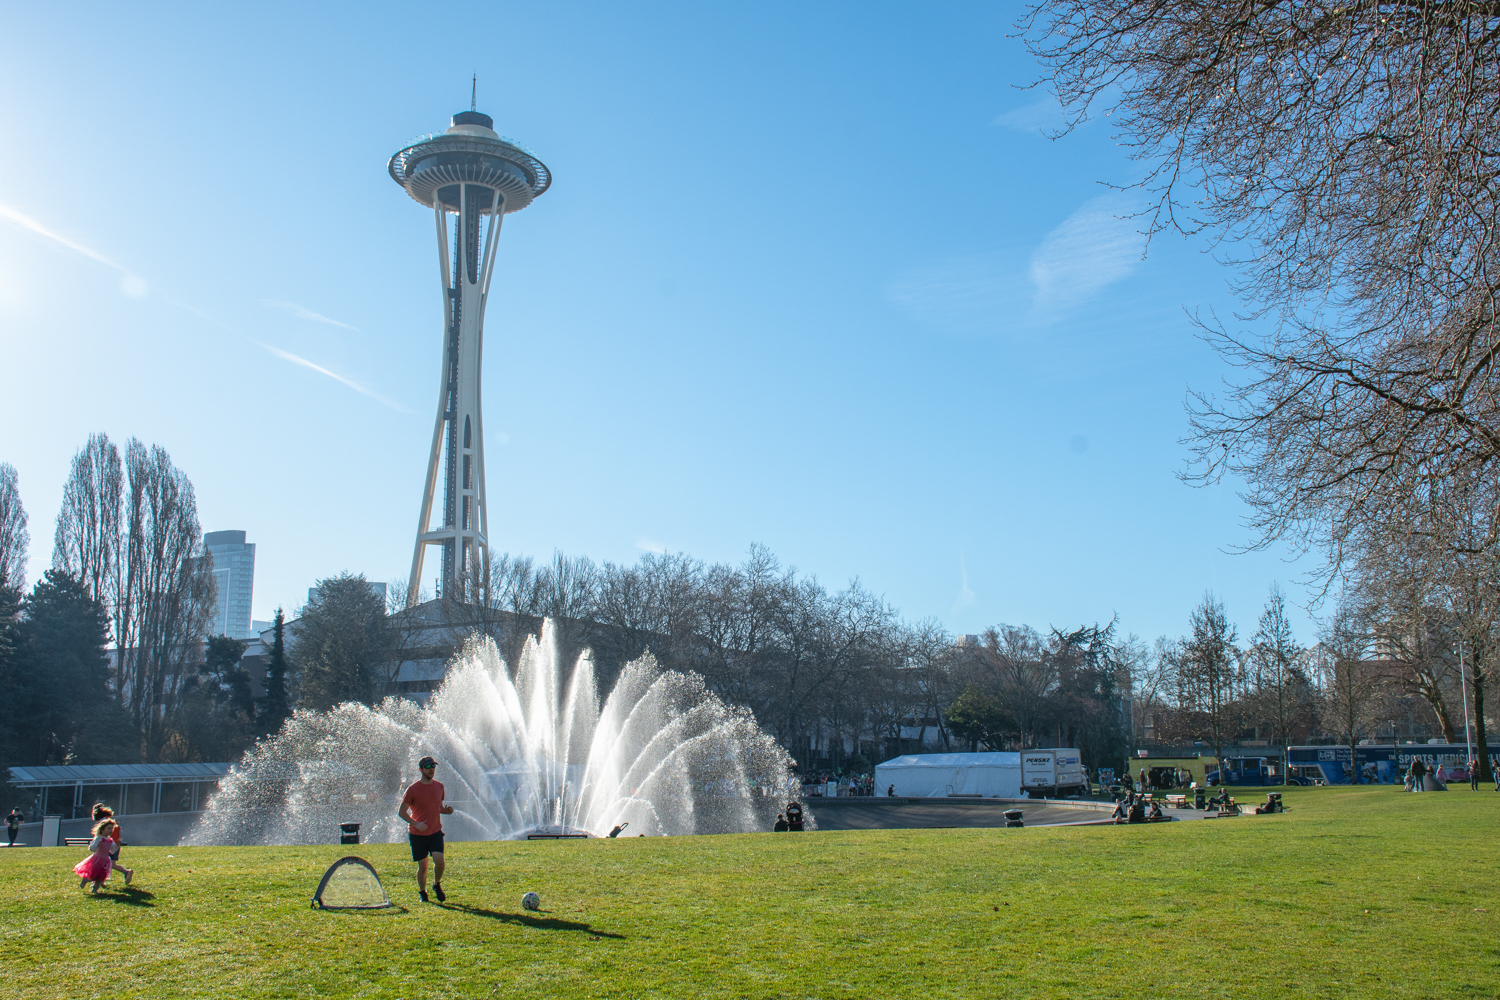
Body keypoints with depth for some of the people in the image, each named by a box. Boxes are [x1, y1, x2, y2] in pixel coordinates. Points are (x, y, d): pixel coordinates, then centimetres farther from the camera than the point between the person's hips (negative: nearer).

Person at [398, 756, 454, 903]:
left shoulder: (439, 786, 5)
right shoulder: (413, 789, -10)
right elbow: (401, 812, -6)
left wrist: (447, 810, -3)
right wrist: (416, 823, -20)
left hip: (435, 831, 3)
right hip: (417, 834, -3)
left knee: (439, 860, -15)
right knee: (422, 866, 1)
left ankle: (437, 885, 12)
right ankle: (422, 892, 26)